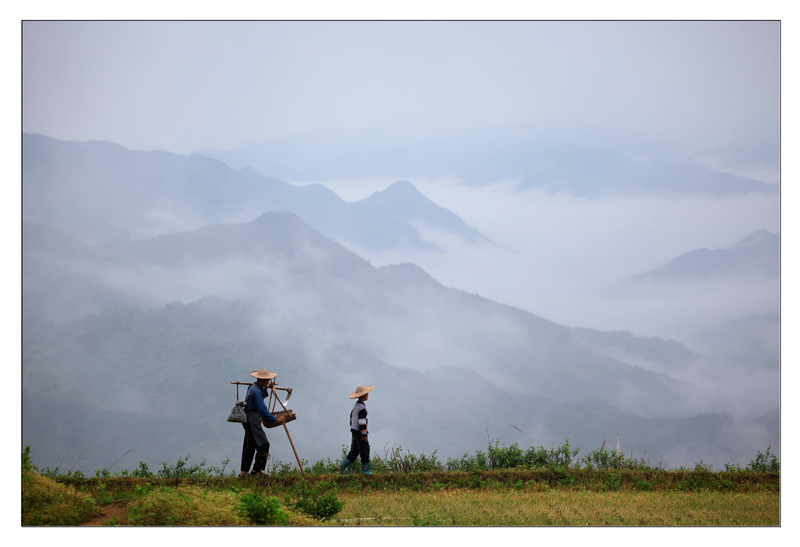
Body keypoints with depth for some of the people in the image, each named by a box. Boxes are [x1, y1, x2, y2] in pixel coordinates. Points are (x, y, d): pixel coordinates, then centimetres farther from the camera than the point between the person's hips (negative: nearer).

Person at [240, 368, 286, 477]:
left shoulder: (253, 387, 13)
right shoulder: (256, 391, -19)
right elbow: (262, 410, -25)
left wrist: (266, 388, 25)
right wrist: (275, 420, -23)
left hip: (248, 420, 11)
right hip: (253, 420, -11)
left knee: (249, 447, 13)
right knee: (263, 445, -8)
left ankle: (243, 472, 14)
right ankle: (256, 470, -6)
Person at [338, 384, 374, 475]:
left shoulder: (356, 406, 11)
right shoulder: (362, 407, -18)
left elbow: (352, 418, 21)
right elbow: (362, 421, -22)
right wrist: (364, 435, -19)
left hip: (354, 431, 9)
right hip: (359, 432, -9)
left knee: (354, 451, 11)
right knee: (365, 450, 1)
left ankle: (342, 466, 5)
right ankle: (365, 469, 7)